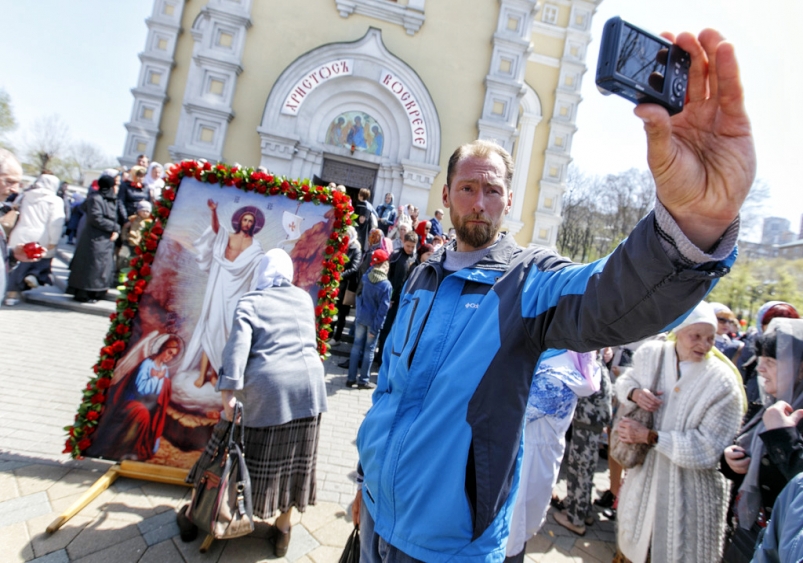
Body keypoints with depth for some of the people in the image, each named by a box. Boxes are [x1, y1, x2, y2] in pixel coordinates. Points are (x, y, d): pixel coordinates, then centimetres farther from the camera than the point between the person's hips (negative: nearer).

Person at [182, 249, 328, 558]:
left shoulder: (250, 302, 2)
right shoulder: (304, 298, 14)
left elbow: (238, 345, -13)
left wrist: (229, 391, -16)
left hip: (266, 387, -3)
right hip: (308, 384, 3)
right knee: (295, 459, 13)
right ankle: (283, 527, 27)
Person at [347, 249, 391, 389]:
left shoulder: (365, 277, -5)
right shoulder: (386, 285, -16)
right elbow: (383, 309, -16)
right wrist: (376, 327, -13)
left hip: (361, 317, 4)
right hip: (373, 321, -4)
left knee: (356, 346, 13)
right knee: (369, 349, 8)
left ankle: (351, 378, 19)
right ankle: (363, 380, 17)